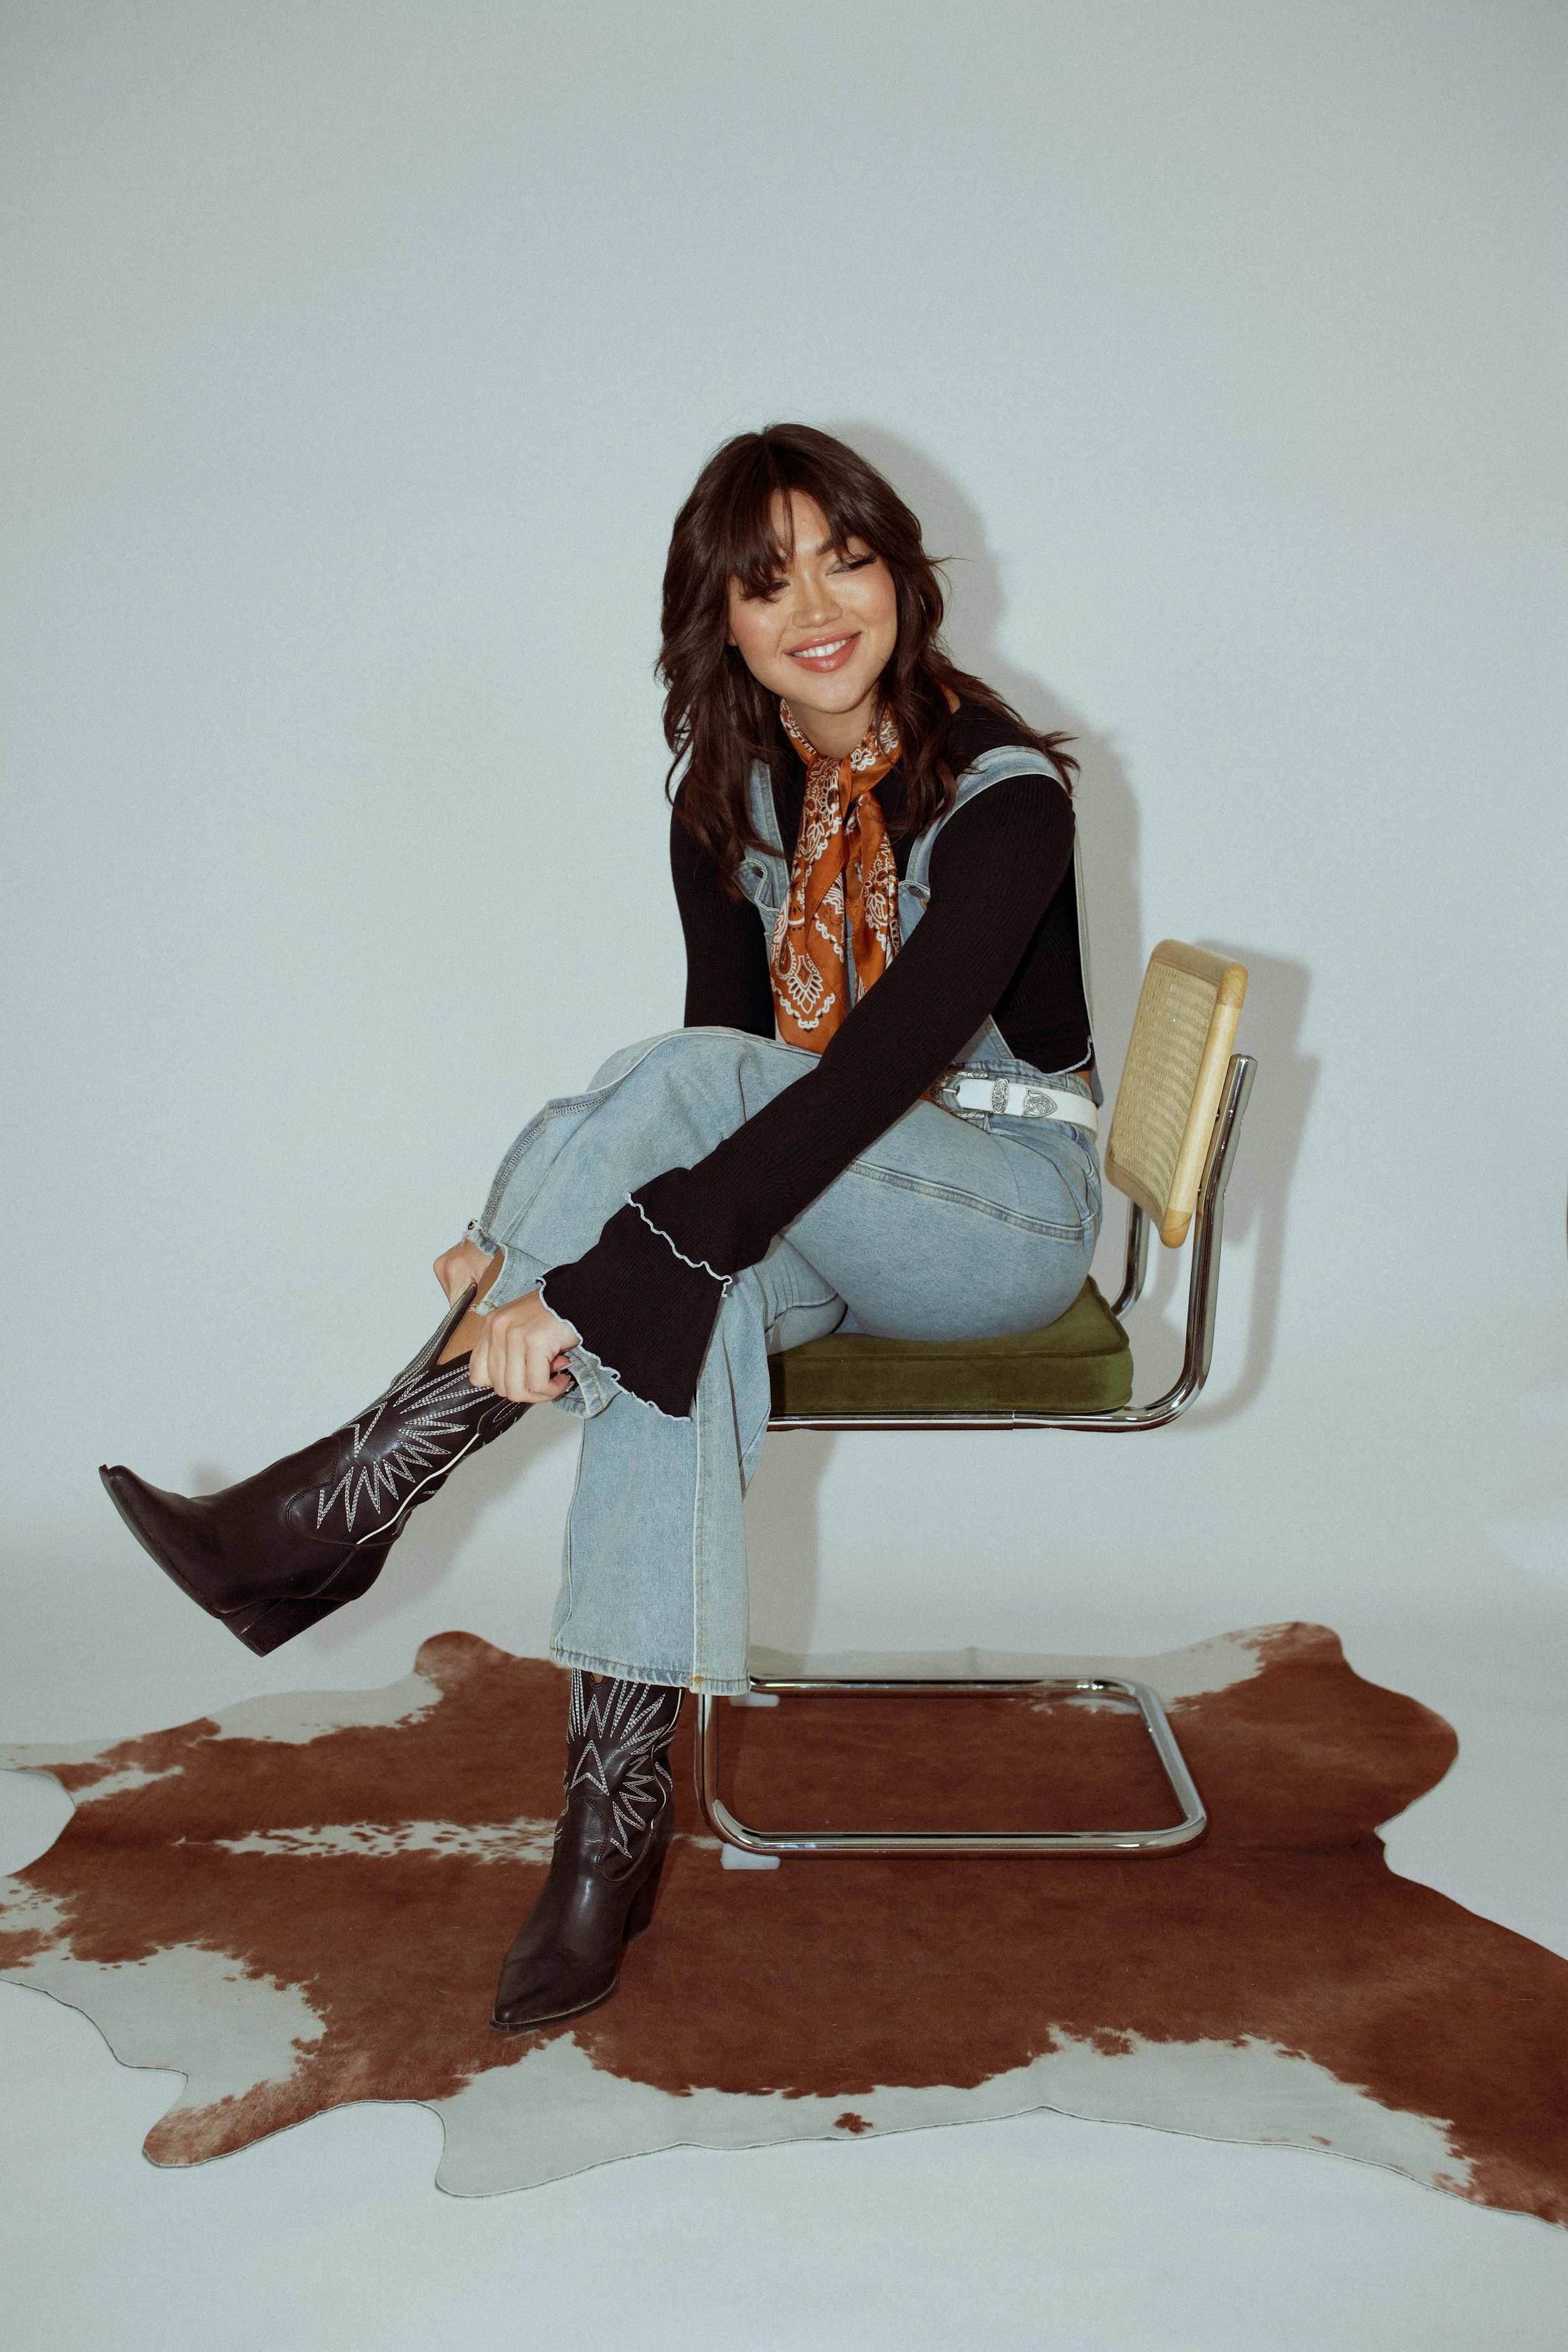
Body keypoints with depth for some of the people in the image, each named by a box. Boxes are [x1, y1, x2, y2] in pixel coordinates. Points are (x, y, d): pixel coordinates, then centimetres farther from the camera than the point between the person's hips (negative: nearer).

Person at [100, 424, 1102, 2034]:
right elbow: (735, 1086, -2)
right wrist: (560, 1235, -21)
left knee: (693, 1079, -33)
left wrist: (590, 1276, -41)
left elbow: (878, 1064, -33)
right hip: (813, 1214, 5)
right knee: (694, 1271, -34)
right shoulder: (731, 794, 1)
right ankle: (615, 1816, -33)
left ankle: (347, 1499, -32)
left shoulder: (1001, 790, -19)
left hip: (1008, 1208, -4)